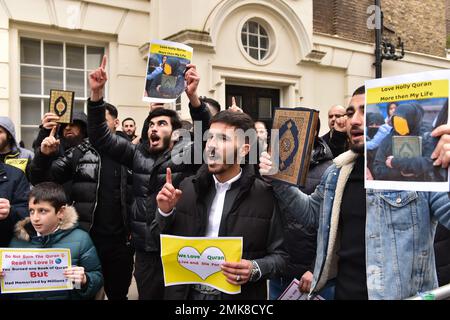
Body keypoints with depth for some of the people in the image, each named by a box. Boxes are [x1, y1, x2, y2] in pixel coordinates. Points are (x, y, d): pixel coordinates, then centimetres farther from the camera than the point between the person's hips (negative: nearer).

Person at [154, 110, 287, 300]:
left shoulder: (265, 195, -11)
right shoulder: (188, 187, 0)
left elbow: (280, 255, -5)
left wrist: (255, 269, -23)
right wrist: (165, 212, -11)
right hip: (188, 293, 3)